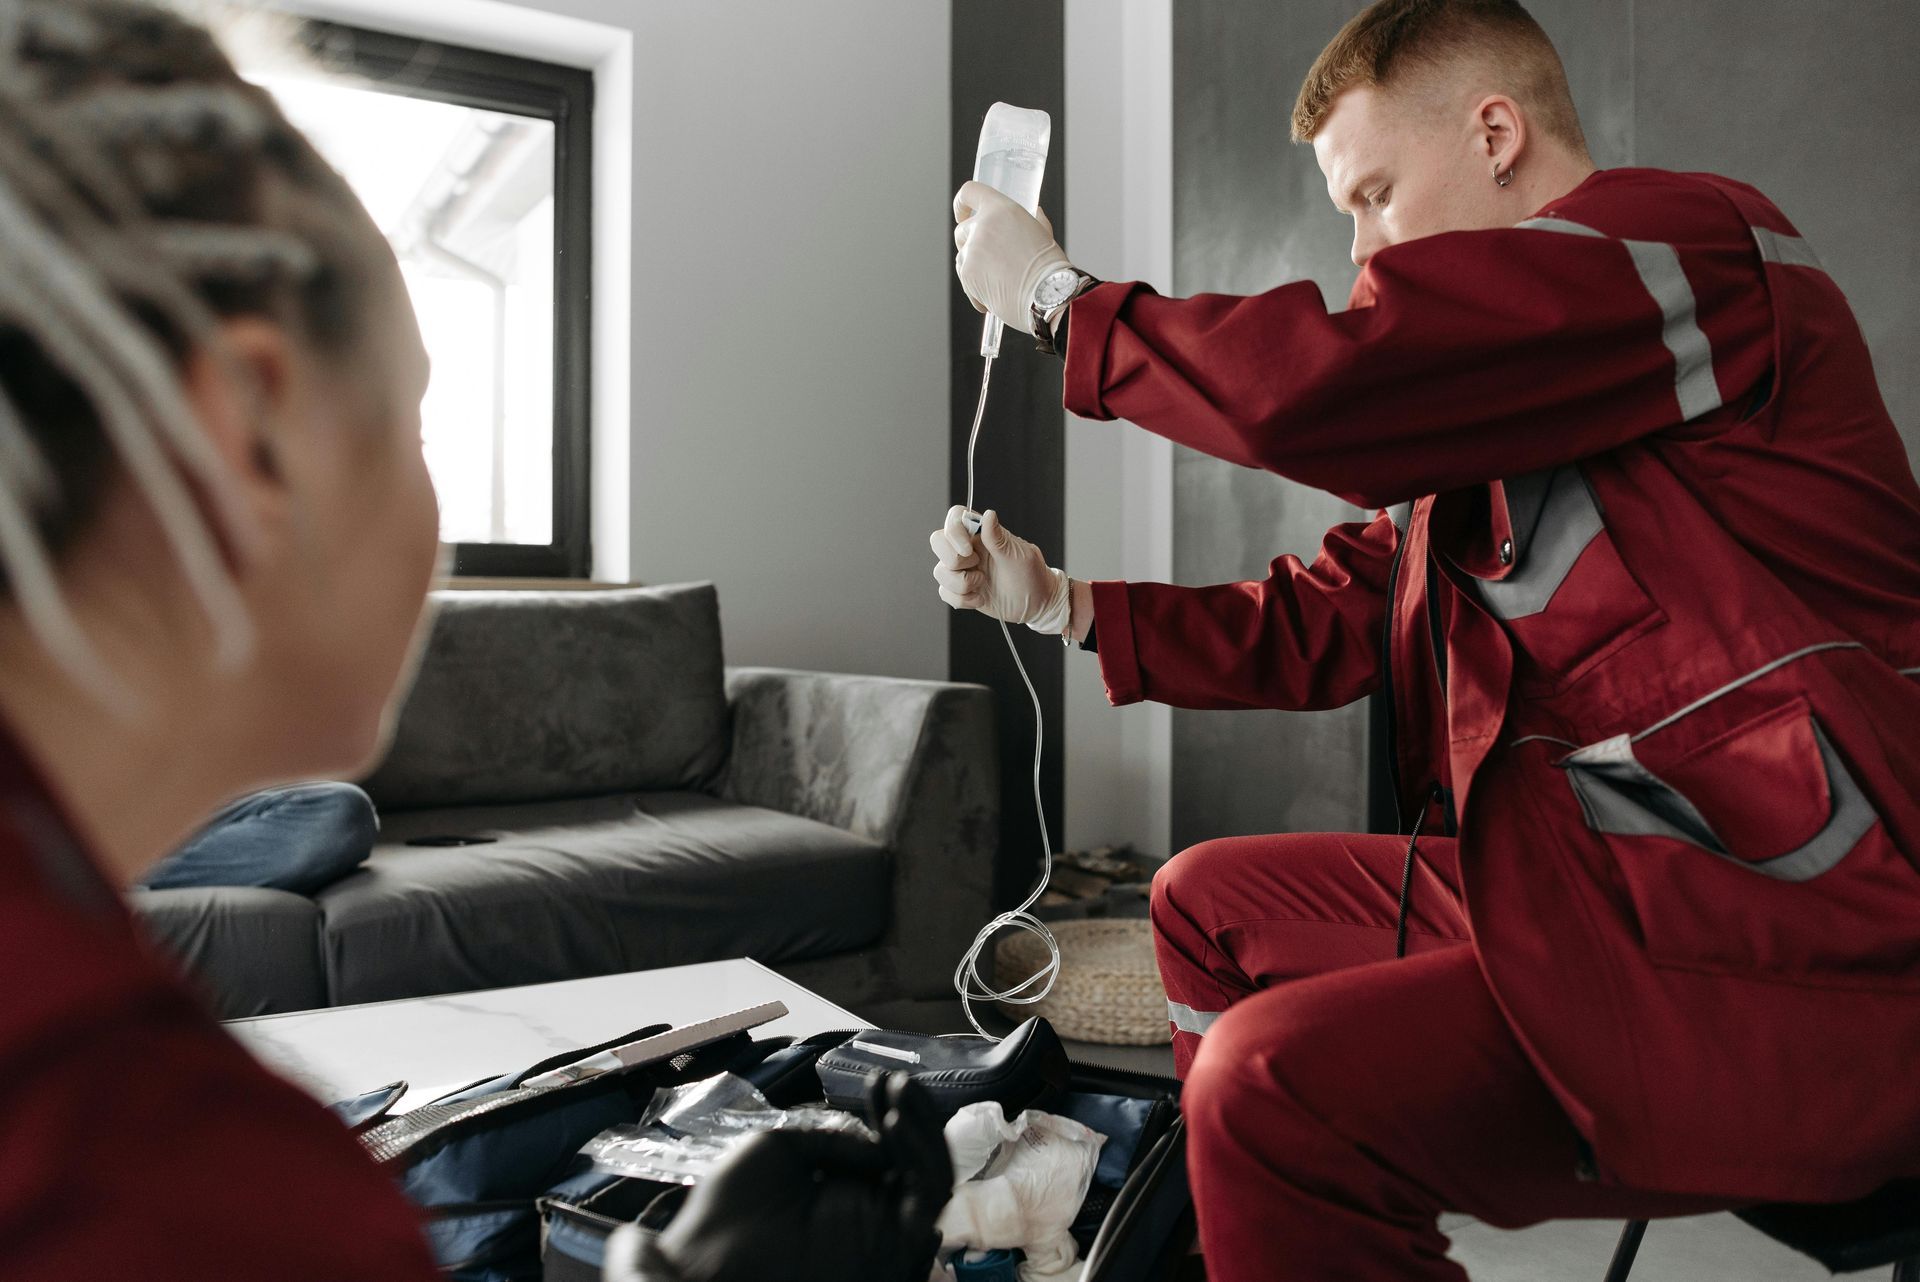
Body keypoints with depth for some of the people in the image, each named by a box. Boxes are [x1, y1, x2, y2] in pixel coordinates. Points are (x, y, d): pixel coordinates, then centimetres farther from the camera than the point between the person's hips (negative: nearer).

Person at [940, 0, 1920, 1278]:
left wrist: (1056, 294, -6)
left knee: (1276, 1088, -27)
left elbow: (1308, 382, -23)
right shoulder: (1498, 425, 17)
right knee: (1212, 902, 19)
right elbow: (1322, 625, 19)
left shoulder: (1687, 237, -12)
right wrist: (1057, 599, 16)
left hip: (1800, 963, -10)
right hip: (1601, 886, 10)